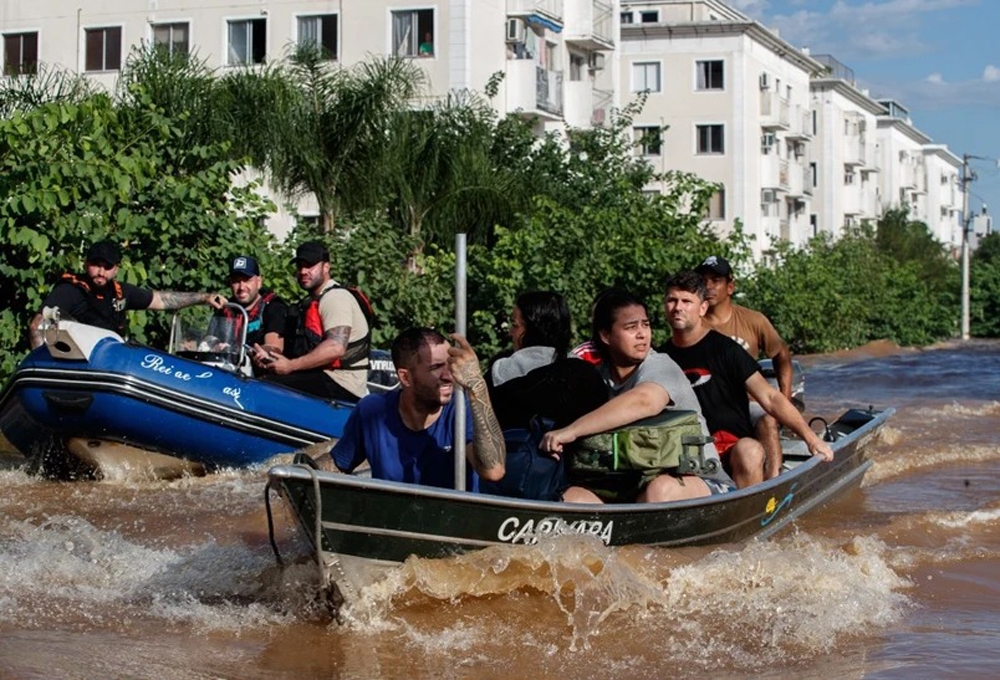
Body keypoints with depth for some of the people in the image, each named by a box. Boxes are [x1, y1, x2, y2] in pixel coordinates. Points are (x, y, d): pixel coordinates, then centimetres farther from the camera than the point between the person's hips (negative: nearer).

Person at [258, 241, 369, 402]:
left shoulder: (335, 297, -9)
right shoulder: (312, 301, 24)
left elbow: (336, 347, -23)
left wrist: (291, 365, -18)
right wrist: (269, 355, -1)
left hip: (340, 385, -10)